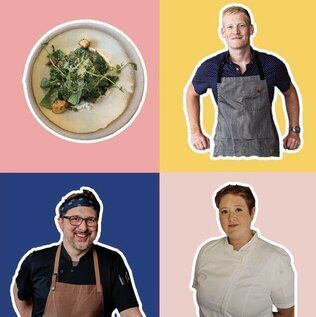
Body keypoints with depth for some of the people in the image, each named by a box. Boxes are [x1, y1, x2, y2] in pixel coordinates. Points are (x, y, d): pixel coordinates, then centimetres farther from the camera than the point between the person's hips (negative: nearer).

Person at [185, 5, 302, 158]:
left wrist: (294, 131, 10)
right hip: (226, 150, 0)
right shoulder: (210, 67, -4)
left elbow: (290, 93, 15)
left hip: (266, 150, 1)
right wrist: (195, 131, 9)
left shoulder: (273, 65, -3)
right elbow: (192, 93, 15)